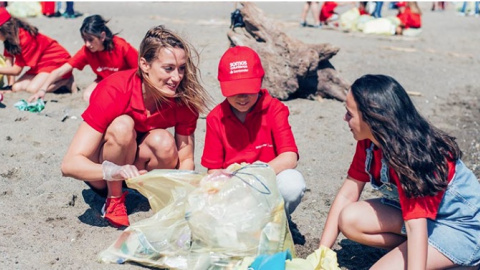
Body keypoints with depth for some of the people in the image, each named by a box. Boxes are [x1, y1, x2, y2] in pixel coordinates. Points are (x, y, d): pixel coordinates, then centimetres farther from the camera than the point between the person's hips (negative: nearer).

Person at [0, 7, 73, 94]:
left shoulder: (25, 38, -27)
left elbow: (16, 70, -22)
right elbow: (9, 58, -5)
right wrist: (10, 85, -11)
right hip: (40, 64, 9)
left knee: (32, 89, -28)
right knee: (17, 87, -9)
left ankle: (67, 80, -8)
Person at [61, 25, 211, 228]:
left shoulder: (184, 98, -19)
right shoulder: (114, 91, -30)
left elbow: (185, 158, -13)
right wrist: (114, 171, -54)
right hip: (100, 174, -2)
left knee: (164, 142, -30)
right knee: (122, 125, -33)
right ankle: (113, 200, -13)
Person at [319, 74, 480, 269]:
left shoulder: (412, 156, -31)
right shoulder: (368, 142, -9)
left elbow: (416, 227, -38)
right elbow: (347, 194, -6)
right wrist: (322, 253, -10)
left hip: (461, 226, -7)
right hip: (417, 211, 7)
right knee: (349, 219, -11)